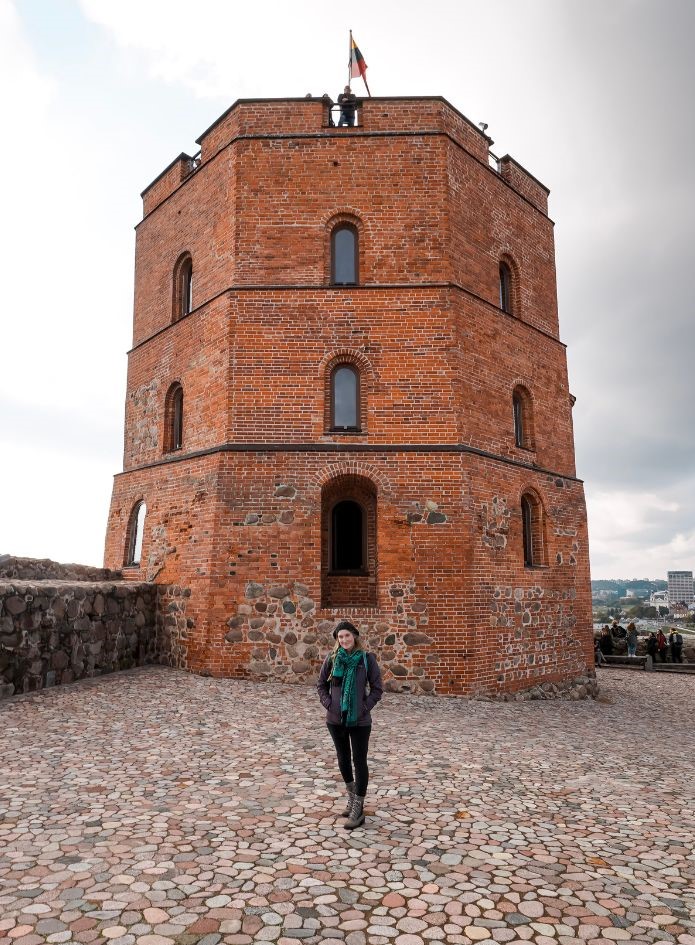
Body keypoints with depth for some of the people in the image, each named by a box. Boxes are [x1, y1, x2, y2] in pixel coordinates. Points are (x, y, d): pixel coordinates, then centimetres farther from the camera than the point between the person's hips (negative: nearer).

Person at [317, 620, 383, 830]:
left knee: (359, 761, 3)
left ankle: (358, 809, 12)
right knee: (343, 759, 17)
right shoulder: (332, 658, -4)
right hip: (335, 719, 3)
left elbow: (377, 689, -4)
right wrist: (328, 704, -5)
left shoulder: (367, 659, -9)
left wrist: (365, 707, -12)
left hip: (359, 720, -3)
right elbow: (321, 684, 6)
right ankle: (352, 797, 38)